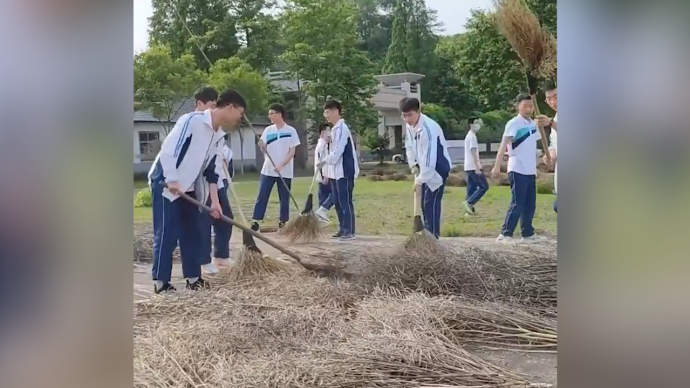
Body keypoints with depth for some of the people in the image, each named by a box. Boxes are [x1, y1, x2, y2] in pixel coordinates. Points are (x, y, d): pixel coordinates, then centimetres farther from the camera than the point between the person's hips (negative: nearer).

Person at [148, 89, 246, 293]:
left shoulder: (218, 136, 8)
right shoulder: (192, 120, -19)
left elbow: (211, 170, 10)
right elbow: (168, 149, -23)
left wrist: (215, 201, 4)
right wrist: (171, 181, -25)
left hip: (188, 188, 9)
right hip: (165, 183, -9)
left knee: (192, 233, 9)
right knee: (166, 233, -6)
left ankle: (193, 278, 17)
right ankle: (161, 282, 1)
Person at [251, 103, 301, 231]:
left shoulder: (291, 131, -4)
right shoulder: (268, 130, 6)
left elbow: (292, 152, -7)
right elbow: (265, 150, 7)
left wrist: (281, 165, -17)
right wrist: (262, 147, -17)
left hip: (285, 171, -2)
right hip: (268, 170, 2)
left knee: (284, 198, 5)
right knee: (261, 196, -4)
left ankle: (282, 222, 14)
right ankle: (255, 221, -4)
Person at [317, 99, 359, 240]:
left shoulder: (342, 128, -15)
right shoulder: (335, 128, 16)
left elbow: (338, 150, -20)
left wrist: (325, 161, -8)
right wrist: (325, 162, 14)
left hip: (344, 171, -10)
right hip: (336, 172, 10)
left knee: (345, 201, -7)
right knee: (337, 202, 12)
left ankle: (350, 231, -3)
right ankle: (343, 229, 18)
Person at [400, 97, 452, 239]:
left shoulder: (428, 129, -30)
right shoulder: (409, 125, -2)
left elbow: (429, 157, -31)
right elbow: (410, 145, 14)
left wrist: (420, 179, -26)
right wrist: (414, 165, 1)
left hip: (437, 169, -9)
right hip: (424, 169, 9)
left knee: (431, 202, -12)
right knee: (424, 202, 11)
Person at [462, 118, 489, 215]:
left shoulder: (469, 136, 18)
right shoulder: (472, 136, -12)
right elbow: (473, 152, -20)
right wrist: (477, 168, -24)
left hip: (468, 167, 10)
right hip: (473, 167, -10)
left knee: (472, 188, 9)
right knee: (484, 186, -7)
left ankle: (470, 208, 7)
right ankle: (469, 202, -12)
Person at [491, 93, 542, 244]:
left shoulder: (534, 124, 12)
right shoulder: (513, 123, -10)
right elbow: (503, 144, -18)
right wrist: (497, 166, -26)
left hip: (531, 171, 7)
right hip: (517, 170, -7)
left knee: (530, 204, 10)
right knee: (517, 204, -9)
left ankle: (528, 234, 18)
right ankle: (505, 234, -4)